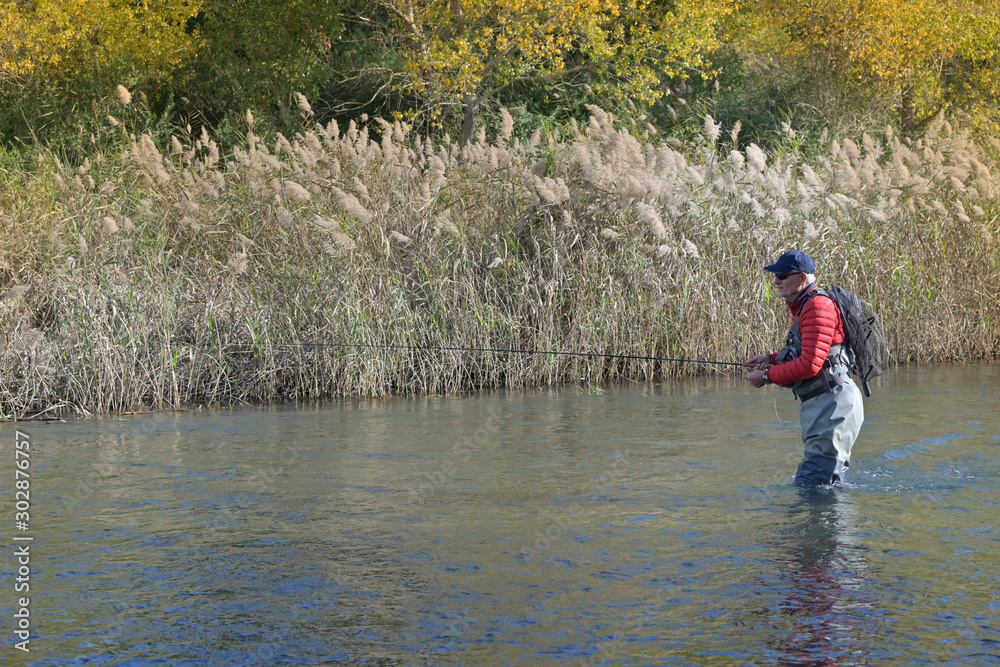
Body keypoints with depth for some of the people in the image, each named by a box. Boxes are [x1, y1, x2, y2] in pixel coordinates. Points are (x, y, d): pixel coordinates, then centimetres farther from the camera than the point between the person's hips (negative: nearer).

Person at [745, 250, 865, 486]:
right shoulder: (803, 307, 19)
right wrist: (771, 359, 14)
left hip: (833, 404, -11)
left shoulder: (819, 307, -15)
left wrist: (767, 376, -13)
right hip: (821, 405, 11)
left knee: (809, 487, -14)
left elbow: (810, 365, -23)